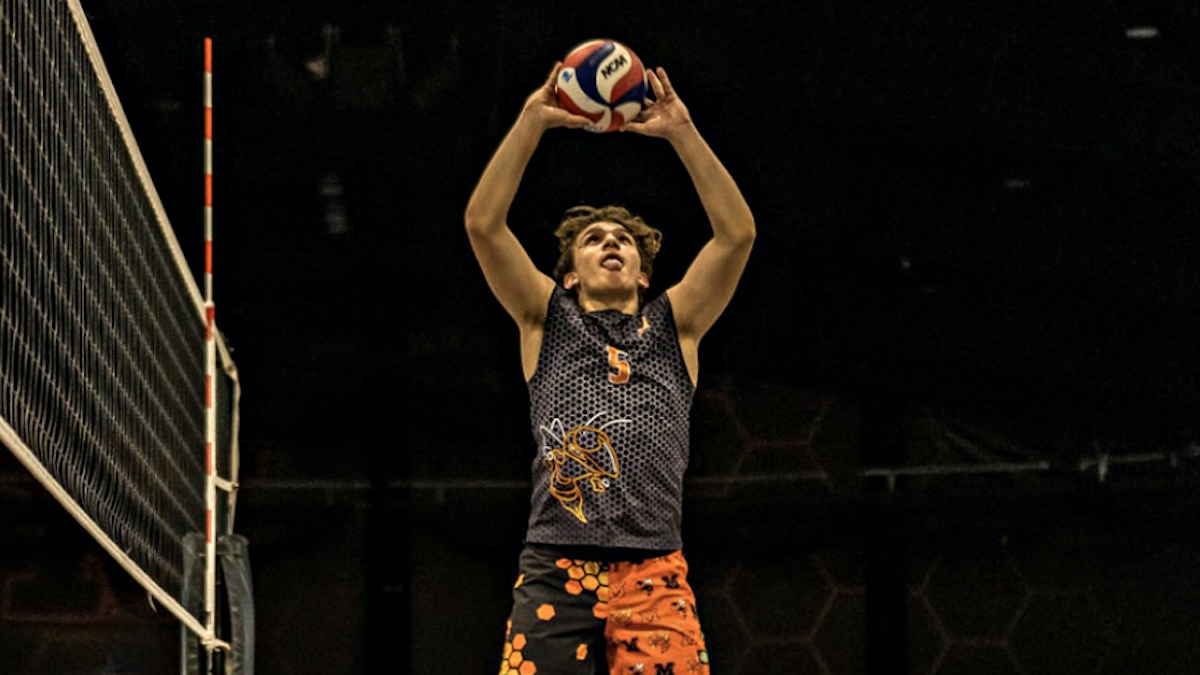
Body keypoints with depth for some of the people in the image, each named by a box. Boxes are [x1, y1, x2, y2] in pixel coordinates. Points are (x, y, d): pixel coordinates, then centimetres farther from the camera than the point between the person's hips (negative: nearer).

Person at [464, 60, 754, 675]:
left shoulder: (675, 324, 21)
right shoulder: (547, 319, 19)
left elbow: (737, 233, 9)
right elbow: (482, 224, 8)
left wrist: (682, 133, 4)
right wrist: (532, 122, 2)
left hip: (653, 571, 1)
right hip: (554, 570, 0)